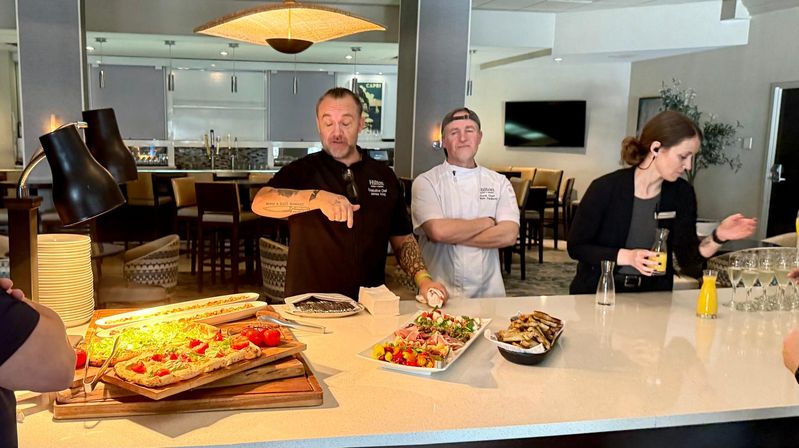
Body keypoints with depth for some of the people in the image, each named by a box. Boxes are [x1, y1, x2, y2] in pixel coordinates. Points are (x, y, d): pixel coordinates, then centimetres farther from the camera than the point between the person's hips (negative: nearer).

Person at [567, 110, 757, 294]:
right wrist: (628, 257, -20)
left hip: (652, 297, 4)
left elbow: (688, 260, -1)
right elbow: (576, 247, -10)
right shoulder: (605, 188, -14)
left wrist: (718, 237, -18)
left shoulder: (682, 194, -2)